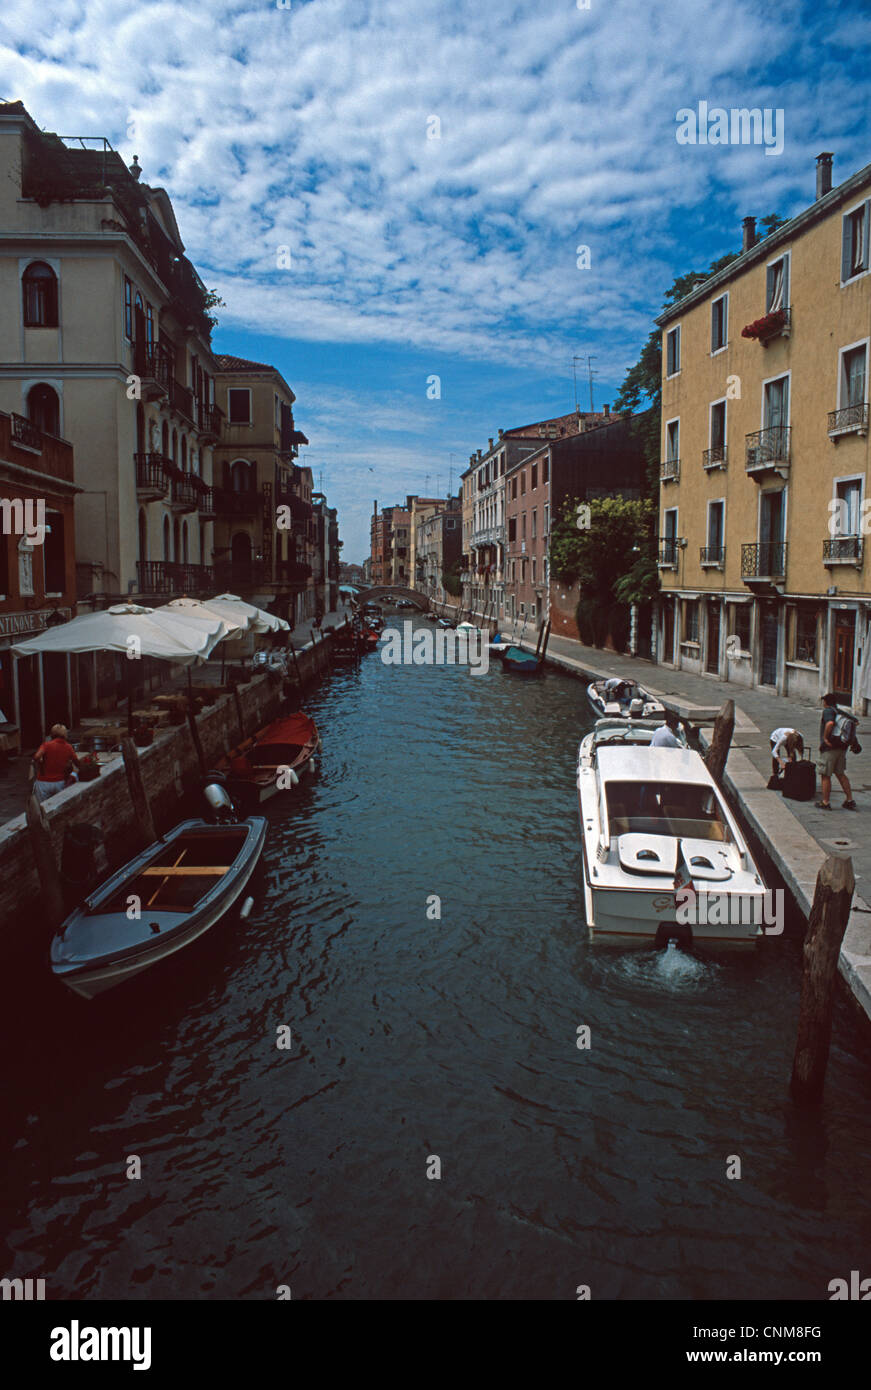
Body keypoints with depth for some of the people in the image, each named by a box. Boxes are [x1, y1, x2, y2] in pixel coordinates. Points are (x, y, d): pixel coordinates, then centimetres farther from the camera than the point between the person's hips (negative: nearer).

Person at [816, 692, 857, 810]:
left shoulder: (827, 711, -12)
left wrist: (825, 737, -21)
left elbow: (830, 723, -32)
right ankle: (850, 800, 17)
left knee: (825, 775, 1)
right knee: (841, 774, 17)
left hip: (829, 748, -8)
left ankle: (825, 802, 6)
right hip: (842, 747, 8)